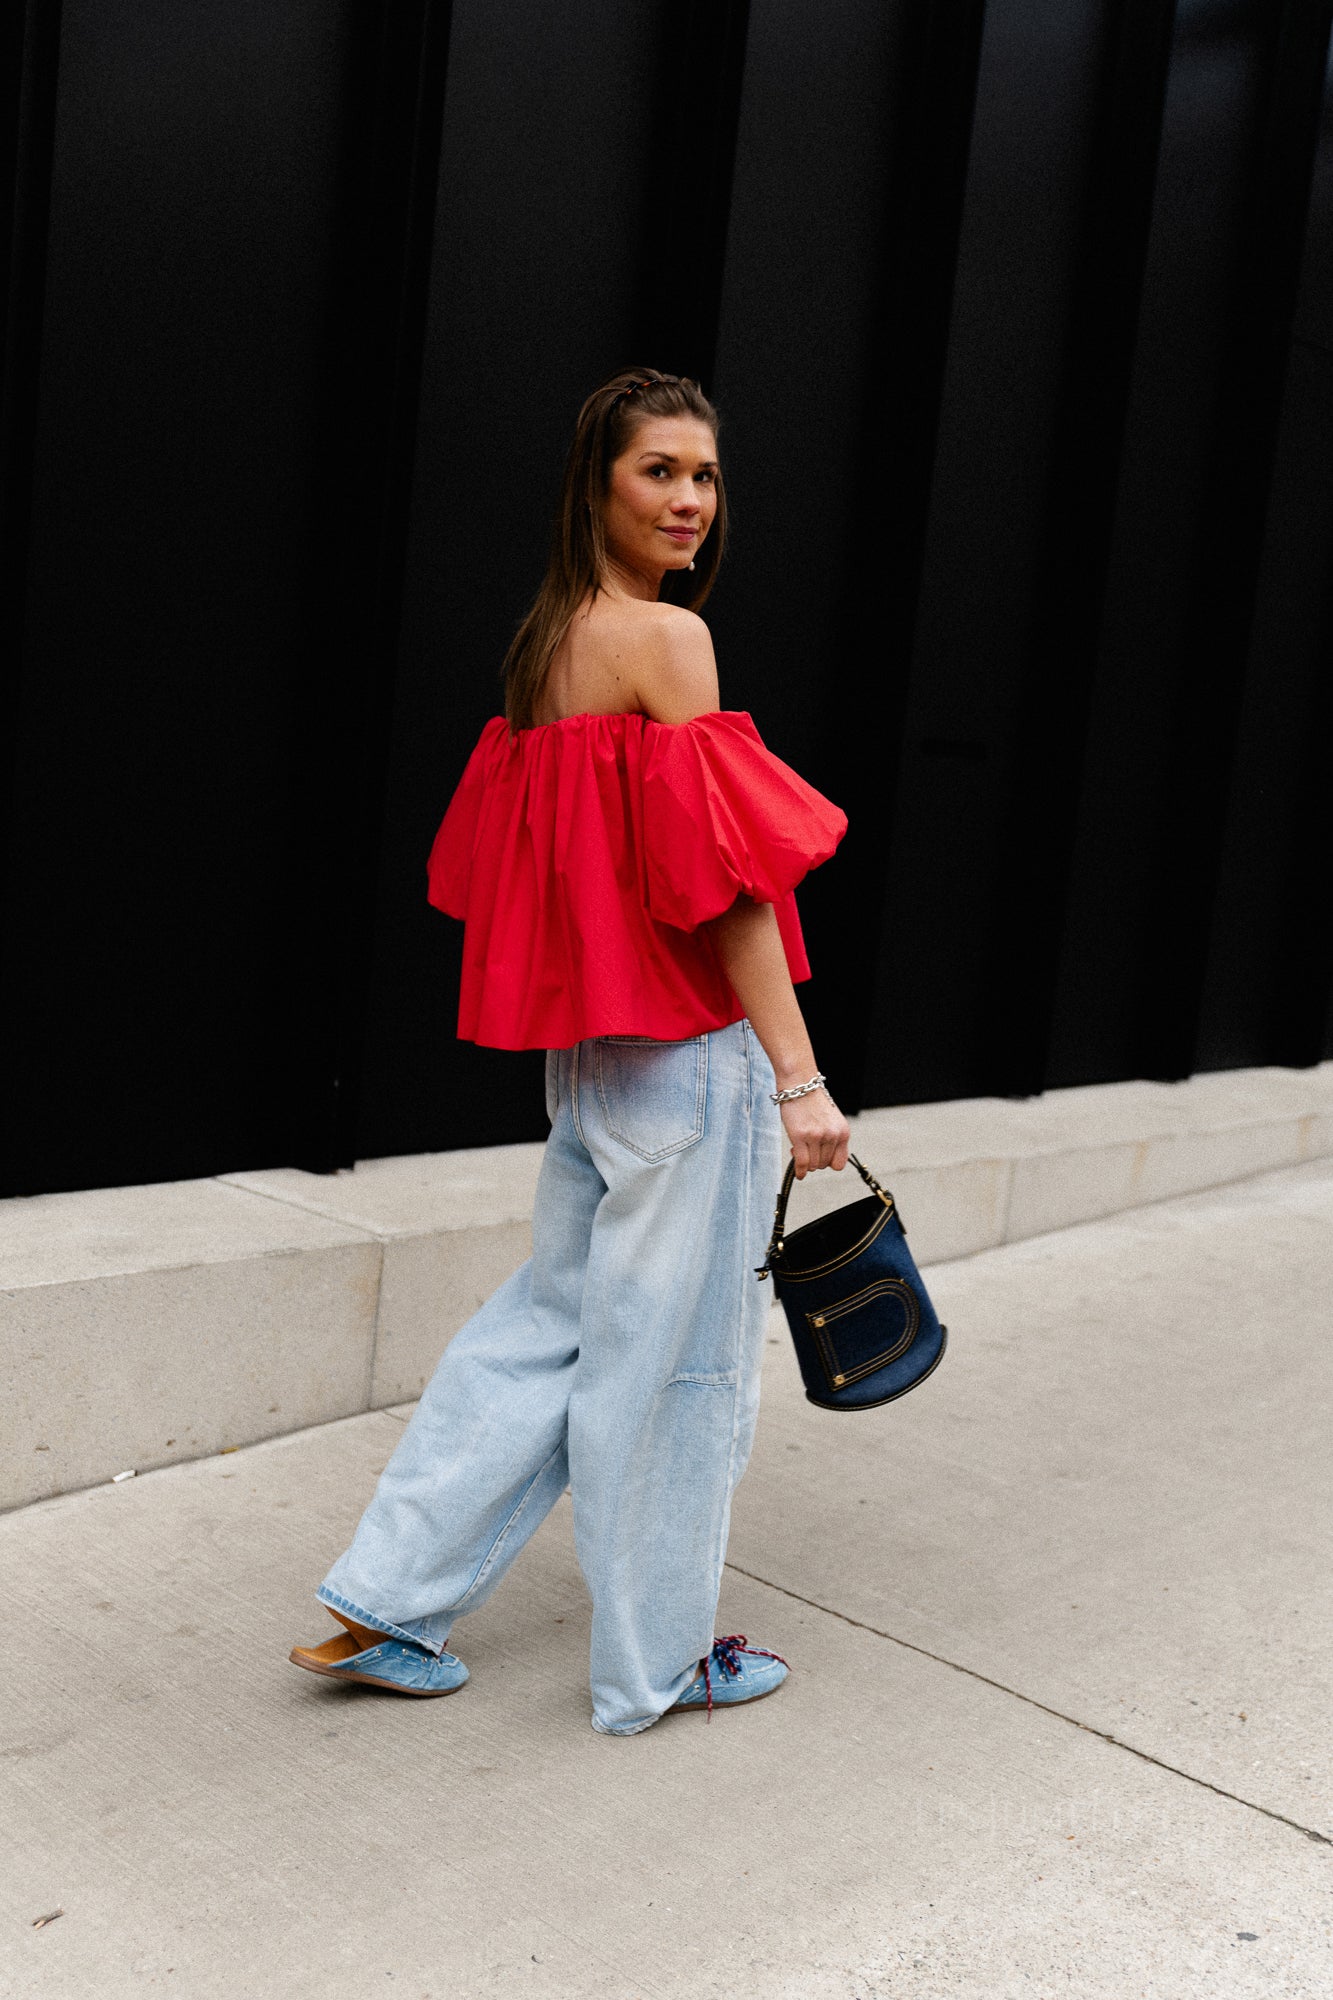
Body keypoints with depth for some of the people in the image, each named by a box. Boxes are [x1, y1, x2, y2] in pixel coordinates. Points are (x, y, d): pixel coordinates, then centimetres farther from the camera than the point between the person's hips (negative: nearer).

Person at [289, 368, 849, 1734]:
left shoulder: (546, 640, 11)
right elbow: (725, 884, -19)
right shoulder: (667, 640, -15)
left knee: (552, 1314, 17)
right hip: (689, 1049, -8)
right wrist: (800, 1078, -16)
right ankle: (658, 1660, 24)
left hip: (591, 1049, 8)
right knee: (672, 1344, 5)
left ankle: (383, 1607, 23)